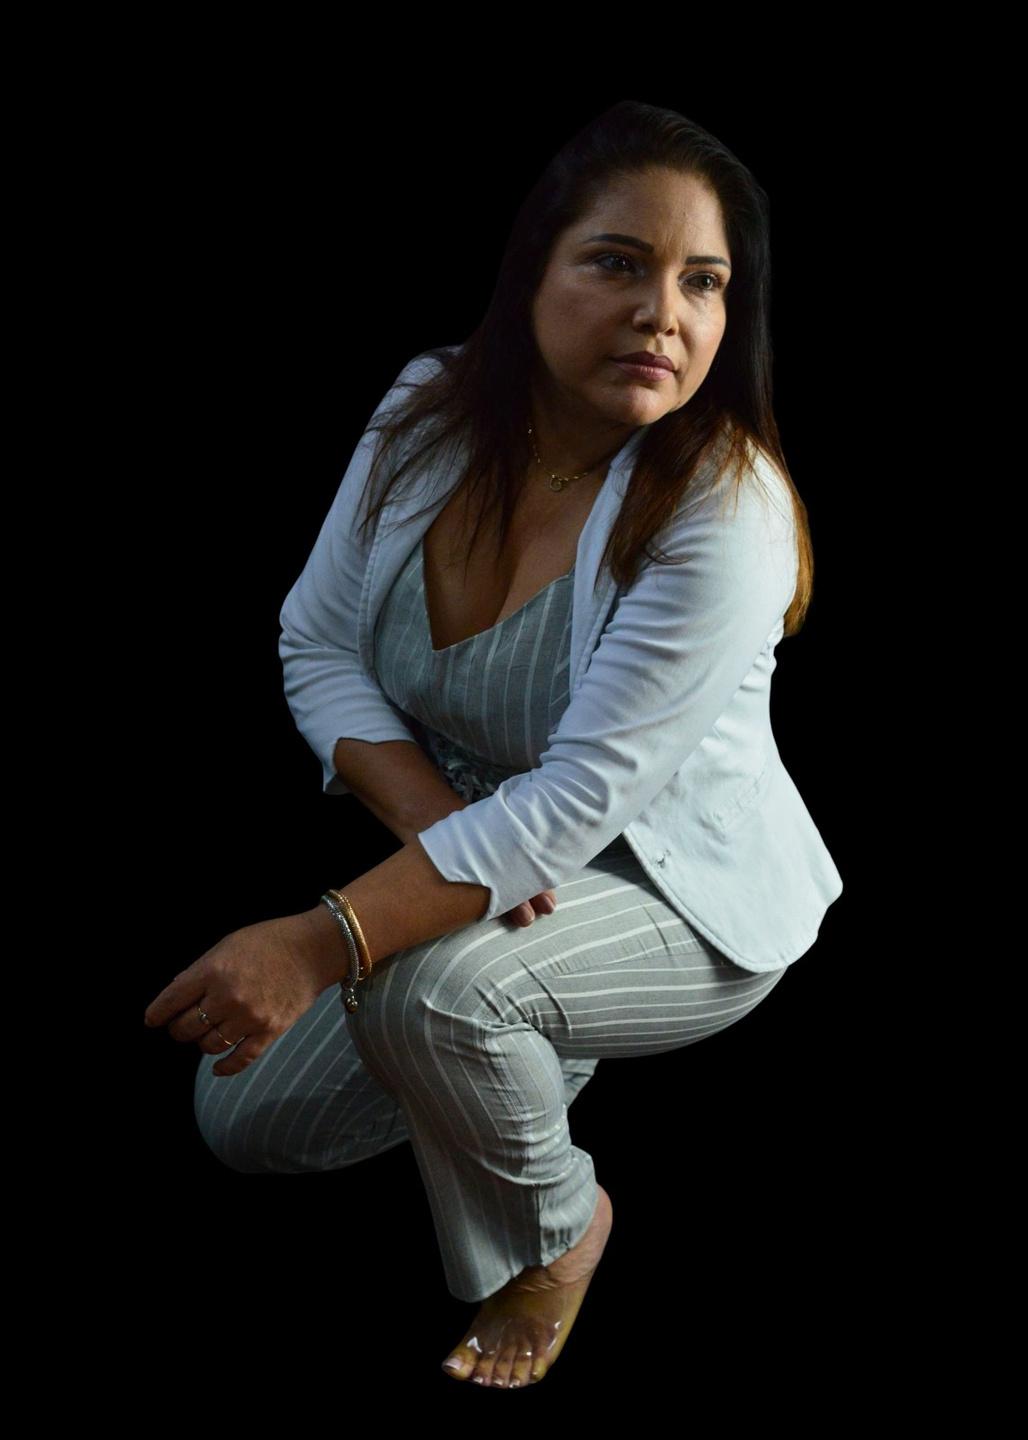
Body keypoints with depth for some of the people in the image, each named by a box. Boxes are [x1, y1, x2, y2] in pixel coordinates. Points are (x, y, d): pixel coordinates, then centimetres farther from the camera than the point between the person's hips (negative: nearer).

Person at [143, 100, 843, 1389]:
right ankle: (542, 1049, 27)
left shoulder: (725, 509, -30)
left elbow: (583, 800, -35)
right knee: (246, 1119, 5)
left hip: (681, 893, -6)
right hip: (476, 863, 6)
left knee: (424, 986, -34)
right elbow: (318, 646, -7)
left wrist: (326, 943, -42)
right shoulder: (430, 412, -12)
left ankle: (555, 1231, -2)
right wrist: (433, 819, -26)